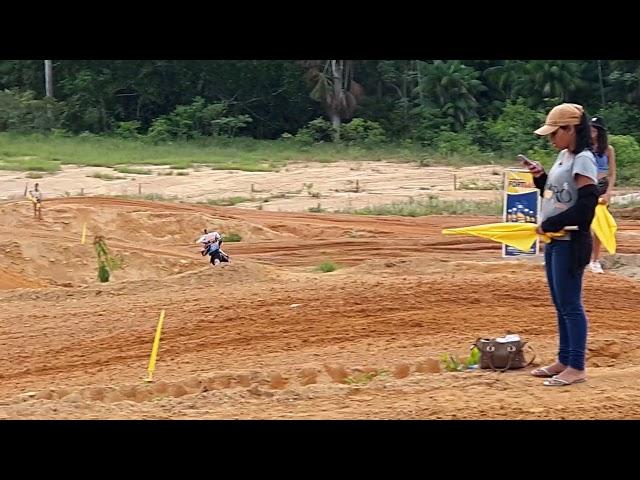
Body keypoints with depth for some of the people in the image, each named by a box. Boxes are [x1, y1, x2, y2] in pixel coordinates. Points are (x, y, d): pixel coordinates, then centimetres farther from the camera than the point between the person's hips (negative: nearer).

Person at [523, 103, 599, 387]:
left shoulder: (583, 159, -14)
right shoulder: (563, 156, 14)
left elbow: (587, 203, -21)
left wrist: (551, 224, -19)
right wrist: (540, 177, 5)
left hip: (570, 242, -10)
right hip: (554, 240, 10)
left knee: (570, 304, -7)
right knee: (560, 304, 14)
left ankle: (576, 368, -2)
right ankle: (564, 361, 23)